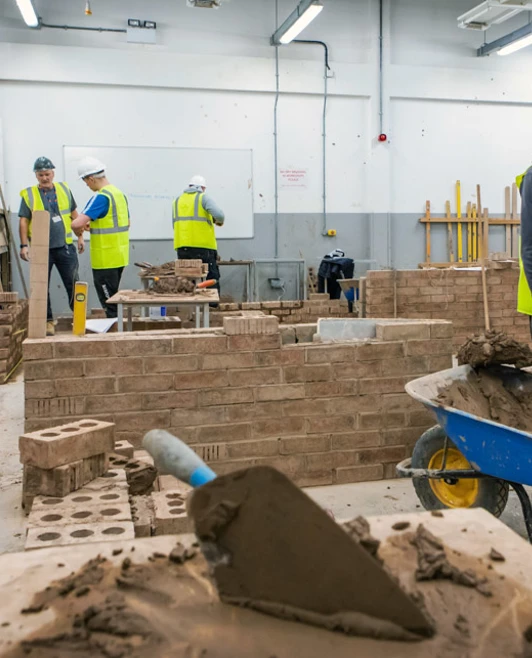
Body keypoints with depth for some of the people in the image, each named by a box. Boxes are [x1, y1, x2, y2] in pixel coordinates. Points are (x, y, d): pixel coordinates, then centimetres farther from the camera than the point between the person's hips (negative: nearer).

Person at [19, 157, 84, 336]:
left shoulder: (64, 189, 7)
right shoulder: (29, 195, 0)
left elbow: (74, 215, 14)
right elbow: (23, 221, -3)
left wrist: (80, 237, 10)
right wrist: (24, 245, -11)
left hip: (65, 247, 1)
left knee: (73, 284, 5)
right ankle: (47, 320, 15)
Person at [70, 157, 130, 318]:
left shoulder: (100, 197, -18)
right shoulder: (120, 194, 9)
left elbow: (77, 224, -27)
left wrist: (78, 231, -3)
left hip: (105, 259, -9)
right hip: (120, 256, 9)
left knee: (108, 302, 0)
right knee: (113, 298, 19)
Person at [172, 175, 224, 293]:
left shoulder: (177, 201, 15)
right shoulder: (203, 198, 0)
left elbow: (175, 225, 11)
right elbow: (219, 215, -13)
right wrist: (220, 221, 8)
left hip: (182, 247, 5)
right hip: (203, 246, -5)